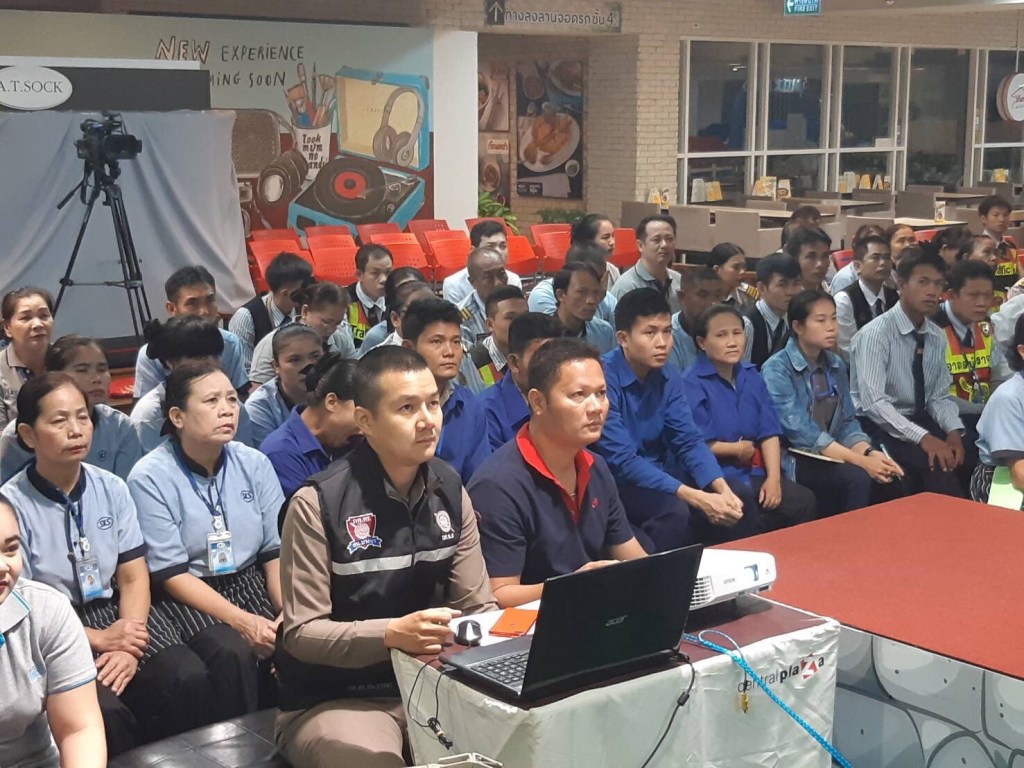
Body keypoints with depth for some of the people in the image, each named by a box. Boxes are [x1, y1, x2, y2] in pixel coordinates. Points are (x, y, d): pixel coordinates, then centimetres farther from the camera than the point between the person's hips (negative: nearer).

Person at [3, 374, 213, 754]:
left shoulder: (112, 488, 5)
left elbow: (134, 577, 3)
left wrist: (128, 648, -14)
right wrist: (98, 639, -14)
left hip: (120, 613, 4)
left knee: (190, 678, -23)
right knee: (103, 711, -31)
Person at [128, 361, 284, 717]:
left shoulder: (254, 464, 3)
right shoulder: (150, 478, -10)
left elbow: (277, 551, 1)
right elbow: (171, 574, -12)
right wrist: (242, 621, -21)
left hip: (251, 581, 4)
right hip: (187, 597, -4)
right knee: (233, 653, -32)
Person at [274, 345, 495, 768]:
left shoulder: (449, 491, 2)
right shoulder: (318, 503, -16)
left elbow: (478, 608, 6)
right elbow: (300, 633, -16)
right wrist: (392, 634, -30)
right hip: (334, 700, -5)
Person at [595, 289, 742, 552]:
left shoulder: (669, 379, 1)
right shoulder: (602, 379, -22)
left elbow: (689, 440, -4)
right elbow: (622, 462, -26)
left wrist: (722, 489, -24)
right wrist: (696, 498, -32)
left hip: (658, 475, 7)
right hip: (613, 482, -7)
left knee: (731, 503, -12)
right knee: (674, 510, -31)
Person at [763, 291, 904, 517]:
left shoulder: (836, 365, 11)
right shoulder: (776, 369, -11)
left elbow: (847, 422, 9)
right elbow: (799, 431, -19)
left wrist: (869, 452, -14)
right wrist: (861, 461, -24)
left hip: (831, 458, 6)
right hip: (792, 461, -6)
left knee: (890, 477, -21)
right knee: (857, 478, -29)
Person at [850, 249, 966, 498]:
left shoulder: (938, 338, 6)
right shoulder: (876, 334, -15)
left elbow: (940, 397, 8)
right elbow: (873, 402, -23)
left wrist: (953, 431, -13)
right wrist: (922, 437, -31)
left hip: (921, 420, 6)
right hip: (880, 426, -6)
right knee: (936, 463, -29)